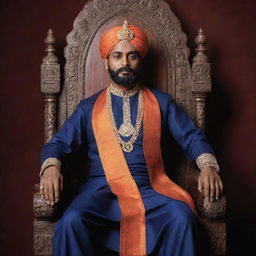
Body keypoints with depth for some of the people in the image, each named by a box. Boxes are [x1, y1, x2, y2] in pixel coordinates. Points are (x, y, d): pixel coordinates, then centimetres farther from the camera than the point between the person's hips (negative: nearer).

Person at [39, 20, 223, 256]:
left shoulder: (161, 102, 15)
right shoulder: (88, 107, 14)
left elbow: (192, 137, 10)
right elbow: (59, 143, 10)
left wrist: (208, 165, -12)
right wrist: (51, 167, -13)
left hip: (151, 189, 0)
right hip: (102, 189, 0)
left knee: (182, 217, -30)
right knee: (71, 221, -30)